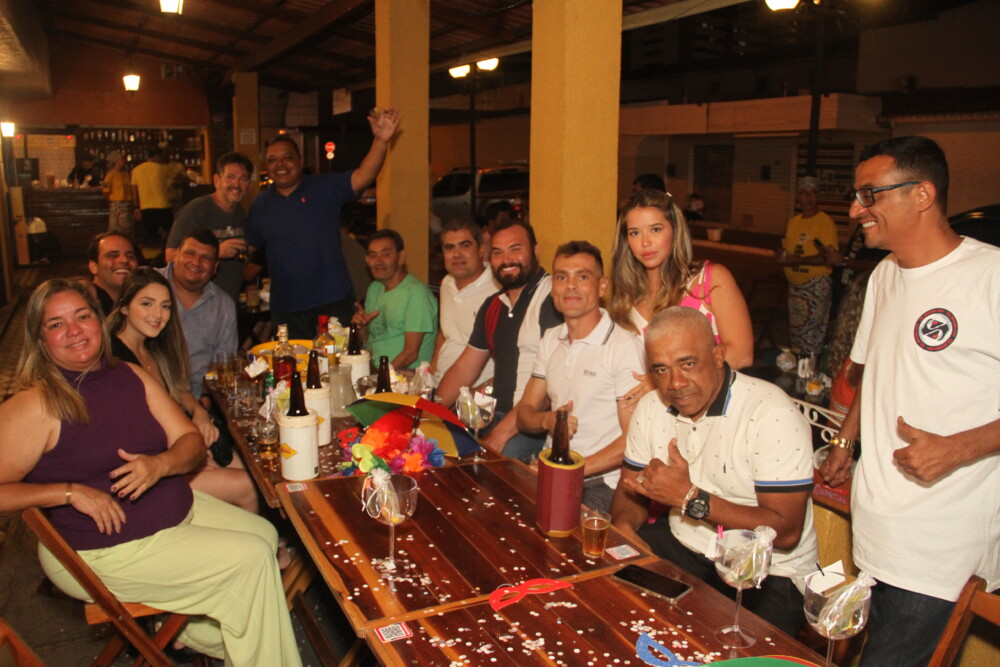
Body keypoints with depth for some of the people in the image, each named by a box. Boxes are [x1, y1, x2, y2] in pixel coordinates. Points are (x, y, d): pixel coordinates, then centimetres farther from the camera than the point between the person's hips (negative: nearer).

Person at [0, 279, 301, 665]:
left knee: (264, 533, 2)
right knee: (250, 556, -14)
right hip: (103, 549, -7)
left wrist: (160, 464, -18)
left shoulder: (133, 378, 4)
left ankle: (181, 624, 19)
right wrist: (70, 491, -25)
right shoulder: (34, 406, -15)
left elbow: (190, 440, 2)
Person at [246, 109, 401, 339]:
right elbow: (247, 247, 17)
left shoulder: (325, 188, -1)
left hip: (332, 304, -2)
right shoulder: (260, 205, 10)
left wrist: (381, 141, -30)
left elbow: (362, 177, -16)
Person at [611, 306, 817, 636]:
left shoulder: (772, 414, -20)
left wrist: (690, 498, -26)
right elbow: (631, 489, 9)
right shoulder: (651, 407, 1)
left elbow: (786, 531, -22)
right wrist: (623, 525, -15)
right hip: (681, 546, 6)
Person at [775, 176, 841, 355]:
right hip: (794, 286, 7)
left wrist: (795, 260, -13)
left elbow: (828, 258, -17)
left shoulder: (825, 221, -9)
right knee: (795, 332, 14)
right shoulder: (793, 222, 12)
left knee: (811, 336, -7)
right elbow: (782, 256, 7)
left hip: (816, 286, -7)